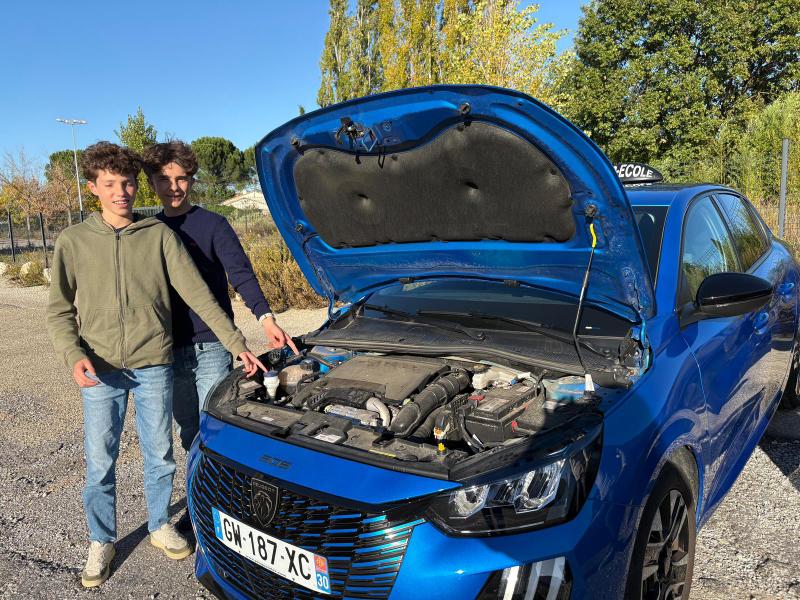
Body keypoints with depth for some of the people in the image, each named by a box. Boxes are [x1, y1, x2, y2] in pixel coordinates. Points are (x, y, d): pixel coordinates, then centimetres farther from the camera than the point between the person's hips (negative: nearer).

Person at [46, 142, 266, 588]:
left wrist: (238, 344, -9)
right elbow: (59, 310, 5)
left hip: (154, 365, 0)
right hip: (100, 370, 0)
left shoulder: (159, 235, 1)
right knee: (100, 462, 9)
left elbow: (199, 295, -3)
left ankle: (160, 525, 34)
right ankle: (102, 541, 30)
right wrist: (74, 355, -14)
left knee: (160, 454, 12)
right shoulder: (74, 242, 3)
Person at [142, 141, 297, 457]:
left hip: (211, 347, -4)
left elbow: (241, 274, -14)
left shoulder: (212, 224, -4)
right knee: (188, 433, 14)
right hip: (170, 350, 5)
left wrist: (265, 317, -31)